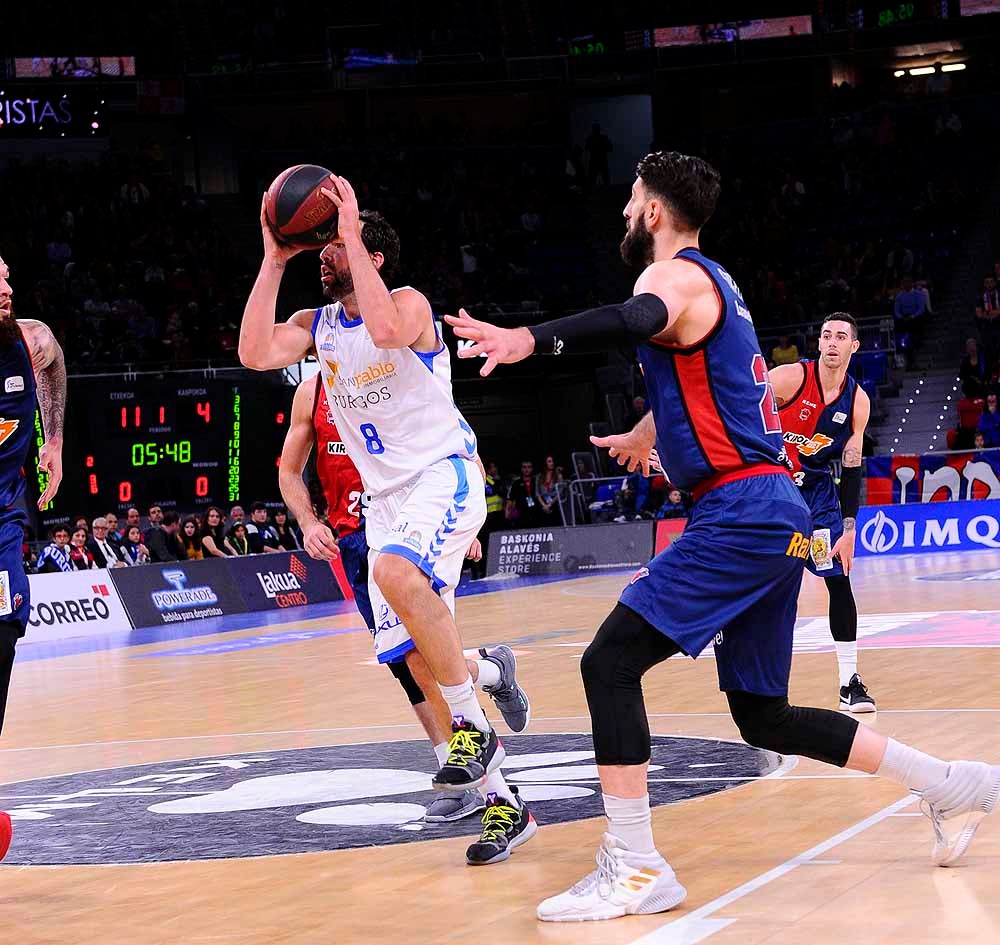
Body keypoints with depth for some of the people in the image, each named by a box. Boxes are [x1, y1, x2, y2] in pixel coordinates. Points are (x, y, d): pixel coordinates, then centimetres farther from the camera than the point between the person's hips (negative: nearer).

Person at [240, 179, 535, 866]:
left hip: (445, 473, -7)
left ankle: (475, 724, -24)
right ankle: (503, 803, 7)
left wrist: (354, 234, -27)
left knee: (397, 571, -37)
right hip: (387, 496, 7)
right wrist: (274, 261, -10)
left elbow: (385, 329, -33)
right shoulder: (316, 325, 10)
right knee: (415, 657, -1)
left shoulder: (409, 302, -8)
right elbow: (255, 353, -9)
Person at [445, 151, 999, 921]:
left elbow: (634, 322, -33)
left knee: (610, 662, -13)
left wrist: (528, 339, -47)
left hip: (742, 511, -10)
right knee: (763, 715, 16)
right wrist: (647, 433, 61)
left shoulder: (676, 277, -7)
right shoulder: (713, 282, 22)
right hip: (774, 514, 10)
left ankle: (635, 869, -15)